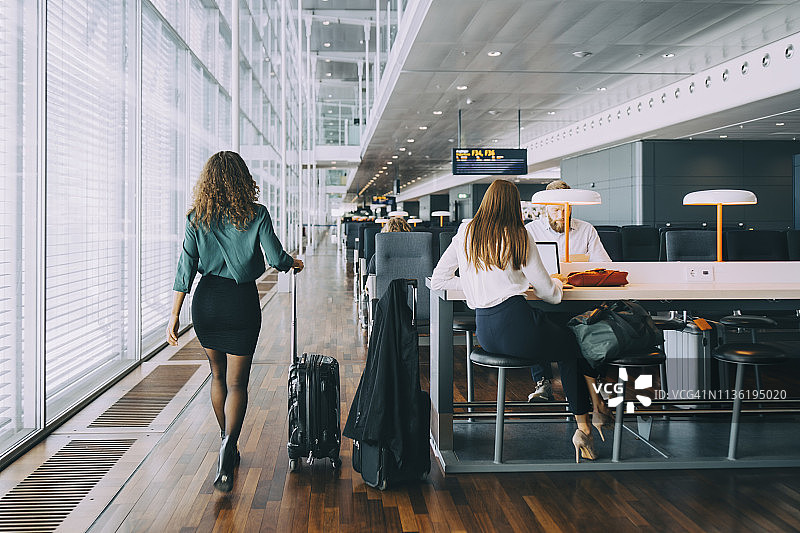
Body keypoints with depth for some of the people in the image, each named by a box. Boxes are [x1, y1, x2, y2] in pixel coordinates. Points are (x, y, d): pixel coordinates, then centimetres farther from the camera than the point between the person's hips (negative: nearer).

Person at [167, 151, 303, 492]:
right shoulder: (256, 214, -6)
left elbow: (186, 267, -2)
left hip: (206, 300, 3)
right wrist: (295, 263, 15)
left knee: (218, 375, 21)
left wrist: (174, 315, -1)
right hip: (241, 301, -3)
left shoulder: (197, 218, 1)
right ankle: (228, 445, -21)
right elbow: (277, 258, -8)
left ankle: (227, 445, 32)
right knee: (236, 382, 1)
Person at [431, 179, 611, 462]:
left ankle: (583, 427, 26)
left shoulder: (466, 233, 11)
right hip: (515, 325, -5)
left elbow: (438, 280, 12)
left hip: (483, 333, 5)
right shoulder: (518, 235, 1)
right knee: (572, 342, 22)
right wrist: (556, 285, 26)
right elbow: (546, 290, 3)